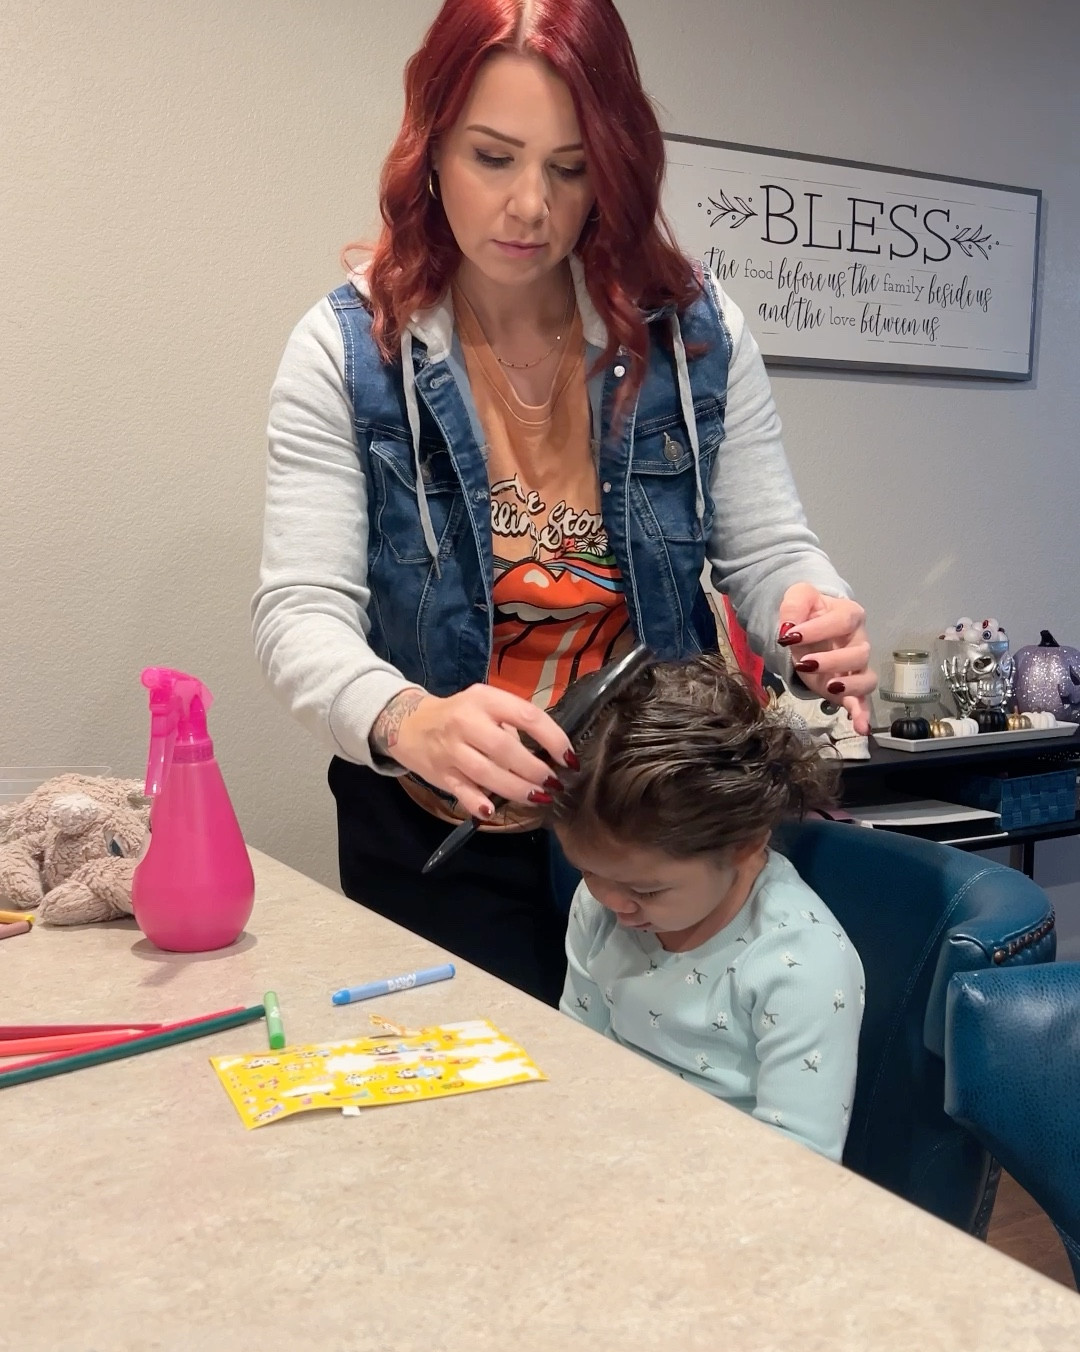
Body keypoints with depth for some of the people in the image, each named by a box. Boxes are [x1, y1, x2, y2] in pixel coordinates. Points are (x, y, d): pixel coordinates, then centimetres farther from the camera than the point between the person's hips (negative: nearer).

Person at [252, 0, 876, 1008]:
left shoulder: (694, 332, -5)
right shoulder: (347, 351, -10)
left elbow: (768, 550, -2)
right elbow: (301, 612, -17)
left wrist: (815, 623, -27)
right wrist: (409, 722, -39)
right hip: (436, 841, -2)